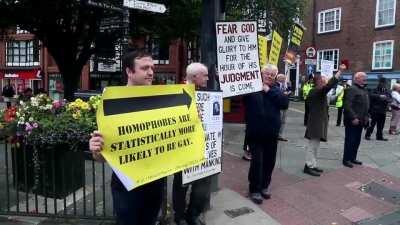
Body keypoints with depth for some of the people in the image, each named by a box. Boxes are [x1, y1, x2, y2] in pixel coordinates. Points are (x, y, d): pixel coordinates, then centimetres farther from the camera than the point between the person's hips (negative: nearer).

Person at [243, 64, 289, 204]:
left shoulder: (276, 89, 9)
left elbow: (285, 103, -7)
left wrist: (269, 91, -12)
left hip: (272, 133, 5)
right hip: (255, 133, -5)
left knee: (269, 162, 13)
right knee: (257, 161, -4)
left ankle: (264, 187, 32)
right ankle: (254, 190, 12)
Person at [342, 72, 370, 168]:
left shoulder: (363, 90, 17)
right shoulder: (351, 89, -13)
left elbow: (366, 105, 23)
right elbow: (347, 106, -21)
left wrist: (366, 117, 14)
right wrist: (353, 118, -23)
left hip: (360, 121, 9)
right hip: (352, 121, -9)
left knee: (357, 141, 14)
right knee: (350, 141, -2)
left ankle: (353, 158, 25)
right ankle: (346, 159, 8)